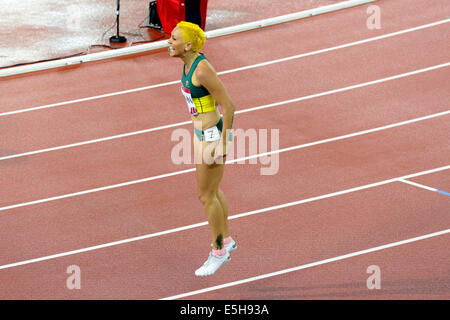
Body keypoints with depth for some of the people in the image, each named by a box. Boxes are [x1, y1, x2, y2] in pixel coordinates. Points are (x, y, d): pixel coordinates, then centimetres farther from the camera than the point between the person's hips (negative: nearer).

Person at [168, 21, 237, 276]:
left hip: (214, 137, -9)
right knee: (214, 190, 21)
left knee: (206, 196, 3)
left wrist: (223, 144, -21)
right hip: (202, 132, 9)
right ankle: (227, 240, 38)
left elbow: (229, 106, -24)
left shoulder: (202, 70, -27)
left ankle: (218, 252, 19)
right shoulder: (190, 62, 1)